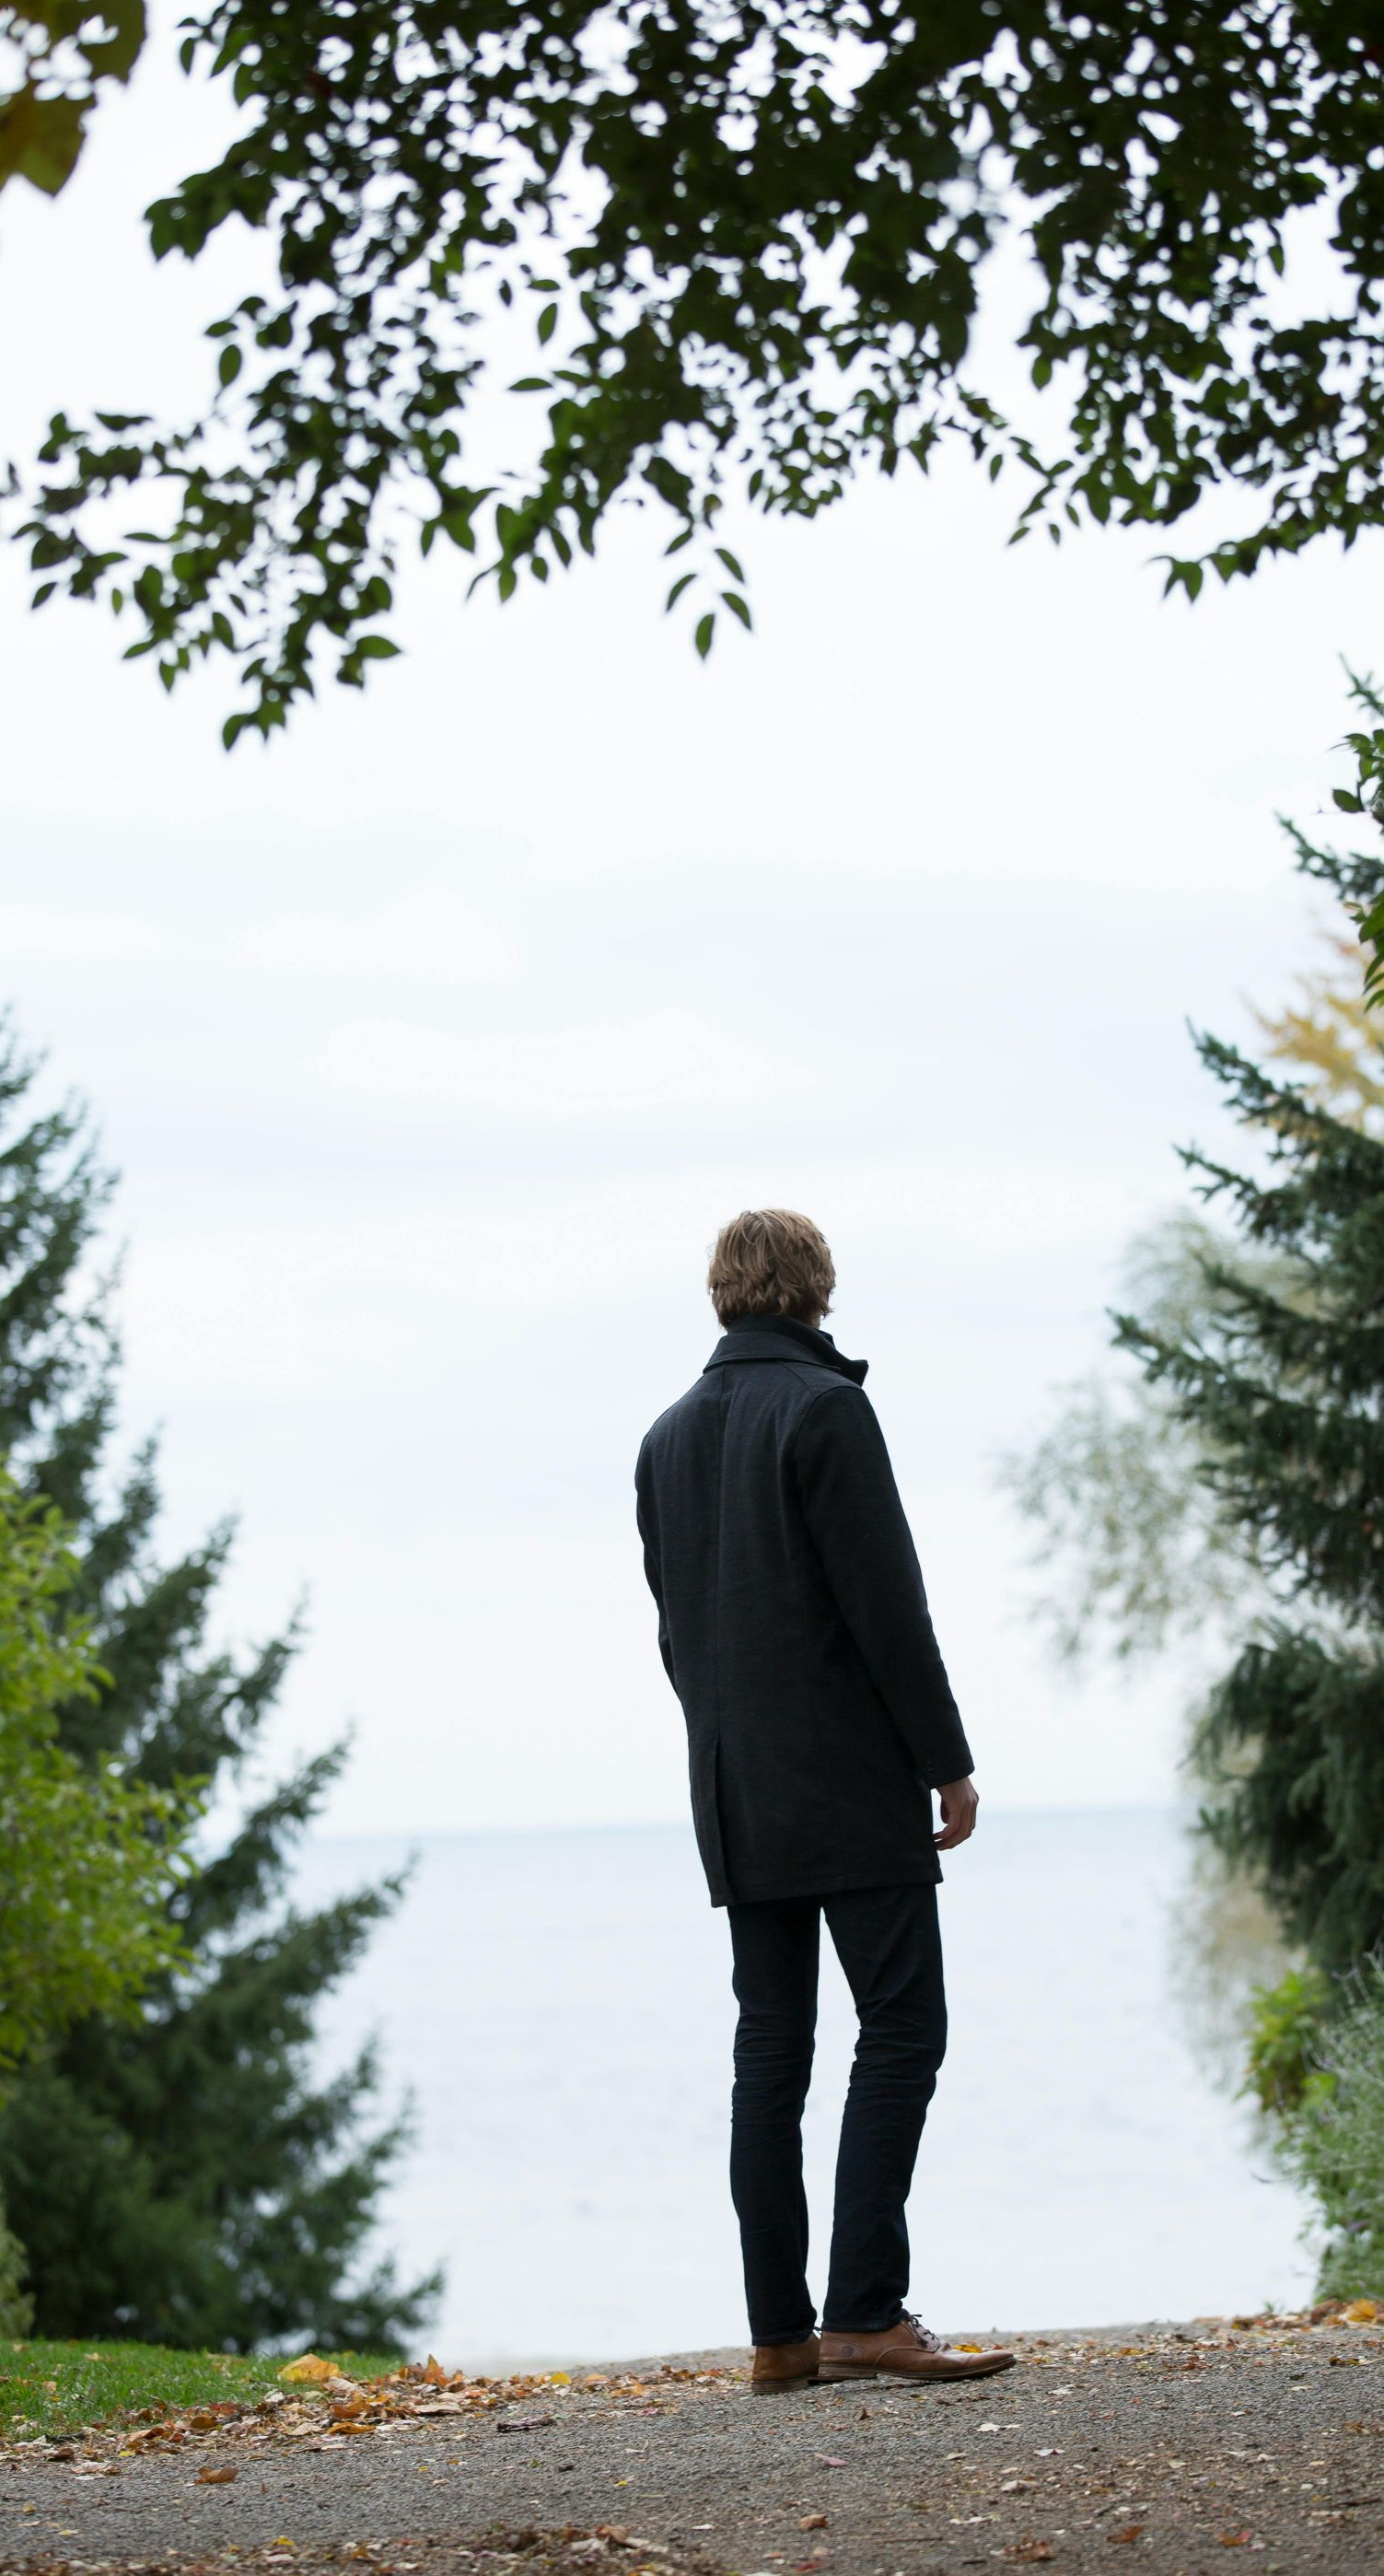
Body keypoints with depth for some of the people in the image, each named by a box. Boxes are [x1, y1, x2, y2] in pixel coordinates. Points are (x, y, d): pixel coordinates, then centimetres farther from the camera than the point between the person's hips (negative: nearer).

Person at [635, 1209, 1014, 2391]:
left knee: (770, 2048, 6)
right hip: (851, 1785, -7)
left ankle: (781, 2330, 4)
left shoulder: (670, 1436, 14)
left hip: (738, 1800, 7)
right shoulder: (824, 1408, -9)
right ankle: (864, 2312, -14)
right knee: (901, 2028, -6)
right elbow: (886, 1605, -13)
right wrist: (948, 1762, -7)